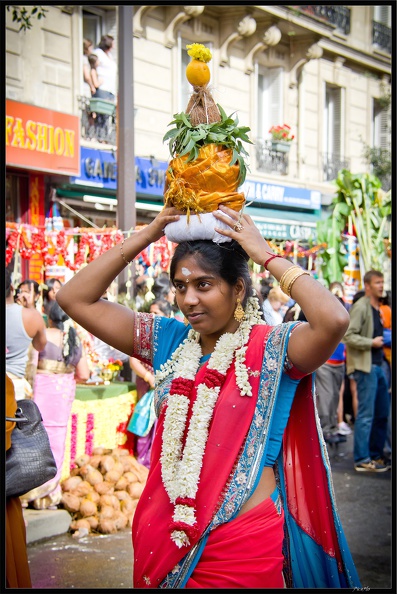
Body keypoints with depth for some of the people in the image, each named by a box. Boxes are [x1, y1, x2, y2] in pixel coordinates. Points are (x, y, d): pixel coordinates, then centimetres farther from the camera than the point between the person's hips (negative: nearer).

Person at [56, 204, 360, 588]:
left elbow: (334, 320, -31)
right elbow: (74, 299, 2)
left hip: (246, 540, -4)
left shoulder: (271, 348, -10)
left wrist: (265, 254, -20)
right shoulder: (170, 340, 3)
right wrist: (144, 236, -5)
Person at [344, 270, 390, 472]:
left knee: (383, 412, 13)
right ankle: (362, 460, 0)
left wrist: (383, 340, 10)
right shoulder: (360, 307, -11)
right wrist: (371, 343, -17)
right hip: (365, 366, -9)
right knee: (366, 414, -6)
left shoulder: (378, 308, 16)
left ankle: (376, 455, 23)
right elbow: (348, 336, -19)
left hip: (378, 365, 9)